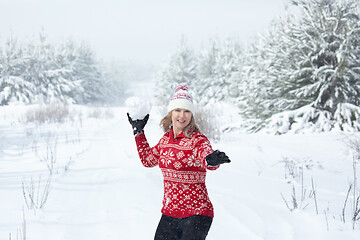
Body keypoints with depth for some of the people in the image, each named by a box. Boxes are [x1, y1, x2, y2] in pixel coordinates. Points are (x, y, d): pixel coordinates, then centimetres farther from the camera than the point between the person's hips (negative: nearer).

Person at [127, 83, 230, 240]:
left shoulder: (197, 140, -12)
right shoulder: (166, 139, 7)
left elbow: (206, 155, -34)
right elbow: (148, 160, 24)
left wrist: (212, 160, -57)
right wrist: (138, 131, 25)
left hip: (196, 214, -6)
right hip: (169, 213, 6)